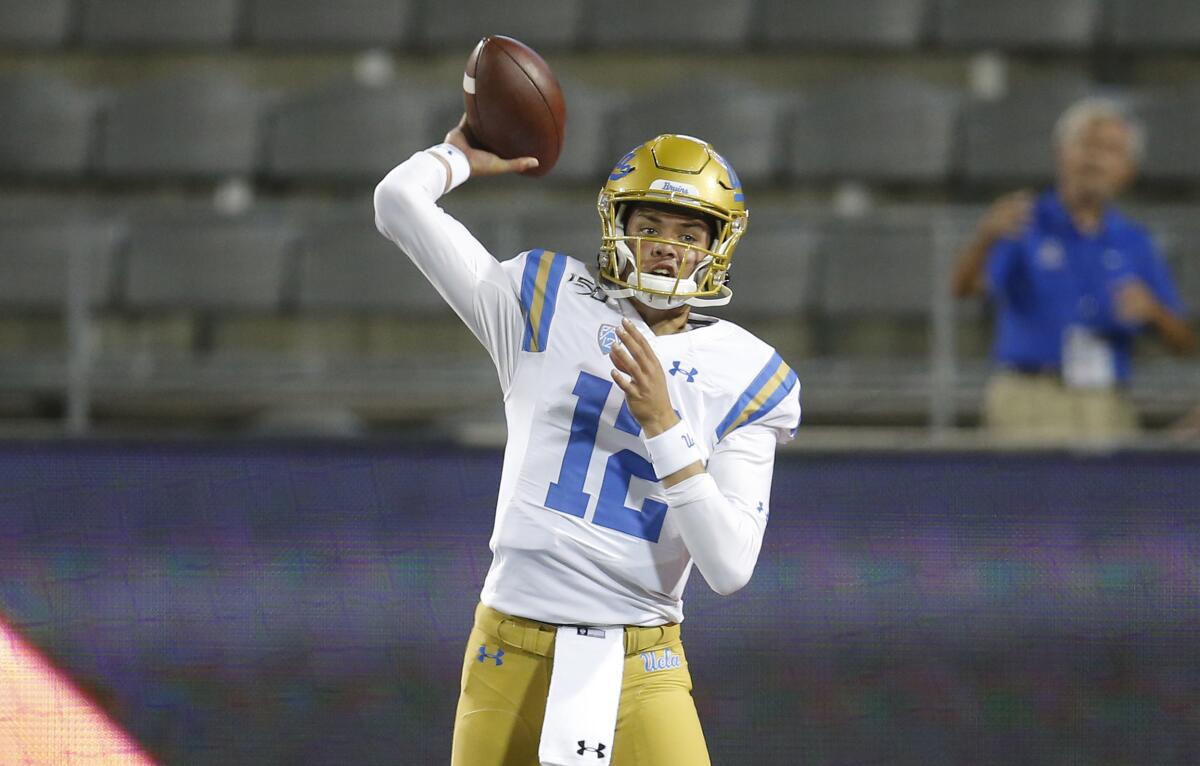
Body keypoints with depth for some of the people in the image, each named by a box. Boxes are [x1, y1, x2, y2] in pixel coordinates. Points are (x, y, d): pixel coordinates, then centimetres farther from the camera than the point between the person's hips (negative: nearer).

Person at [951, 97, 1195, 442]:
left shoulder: (1133, 243, 13)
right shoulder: (1024, 224, 3)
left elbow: (1183, 343, 13)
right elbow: (965, 286, -14)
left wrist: (1152, 310, -10)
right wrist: (985, 237, -36)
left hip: (1108, 414, 4)